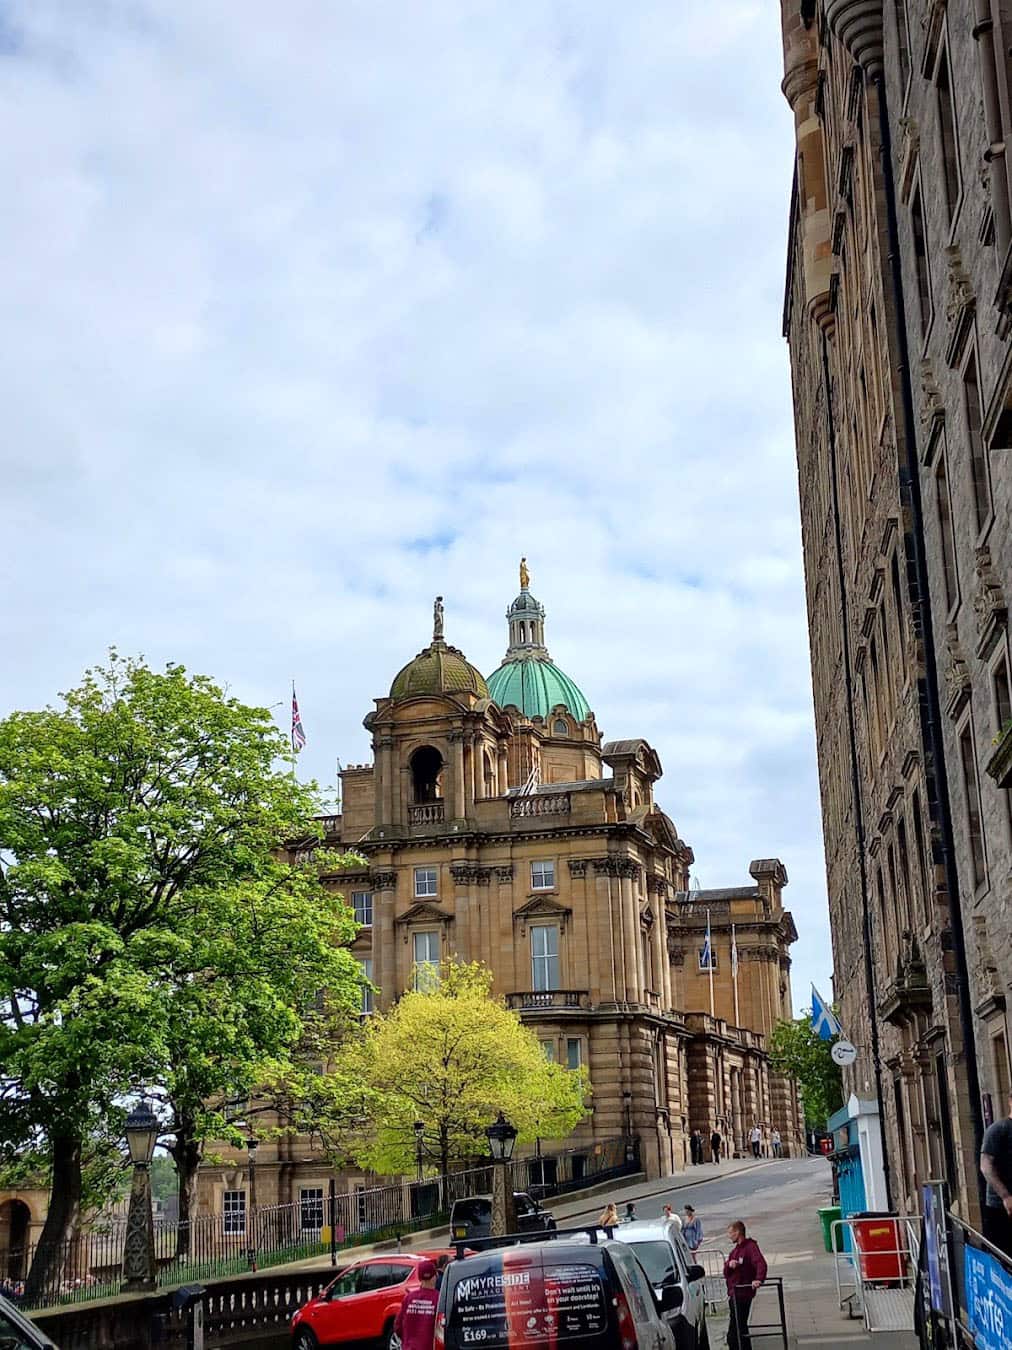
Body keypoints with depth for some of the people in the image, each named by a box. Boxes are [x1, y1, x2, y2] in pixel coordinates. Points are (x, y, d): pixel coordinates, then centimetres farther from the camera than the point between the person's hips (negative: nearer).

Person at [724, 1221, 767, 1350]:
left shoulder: (750, 1246, -11)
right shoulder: (736, 1249, 18)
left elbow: (761, 1263, -28)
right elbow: (726, 1271, 14)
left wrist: (758, 1279, -45)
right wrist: (729, 1264, -10)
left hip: (742, 1294, -10)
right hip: (734, 1293, 10)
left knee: (733, 1334, -10)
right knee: (741, 1328, 19)